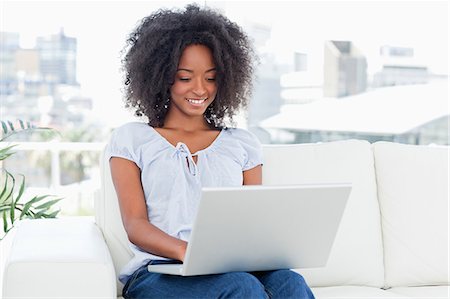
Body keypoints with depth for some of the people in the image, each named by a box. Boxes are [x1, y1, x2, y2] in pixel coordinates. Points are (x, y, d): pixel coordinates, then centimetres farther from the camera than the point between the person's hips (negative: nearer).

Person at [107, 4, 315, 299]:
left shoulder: (243, 143, 20)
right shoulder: (131, 139, 13)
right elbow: (135, 225, 1)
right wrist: (186, 251, -21)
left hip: (235, 269, 3)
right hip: (159, 272, -2)